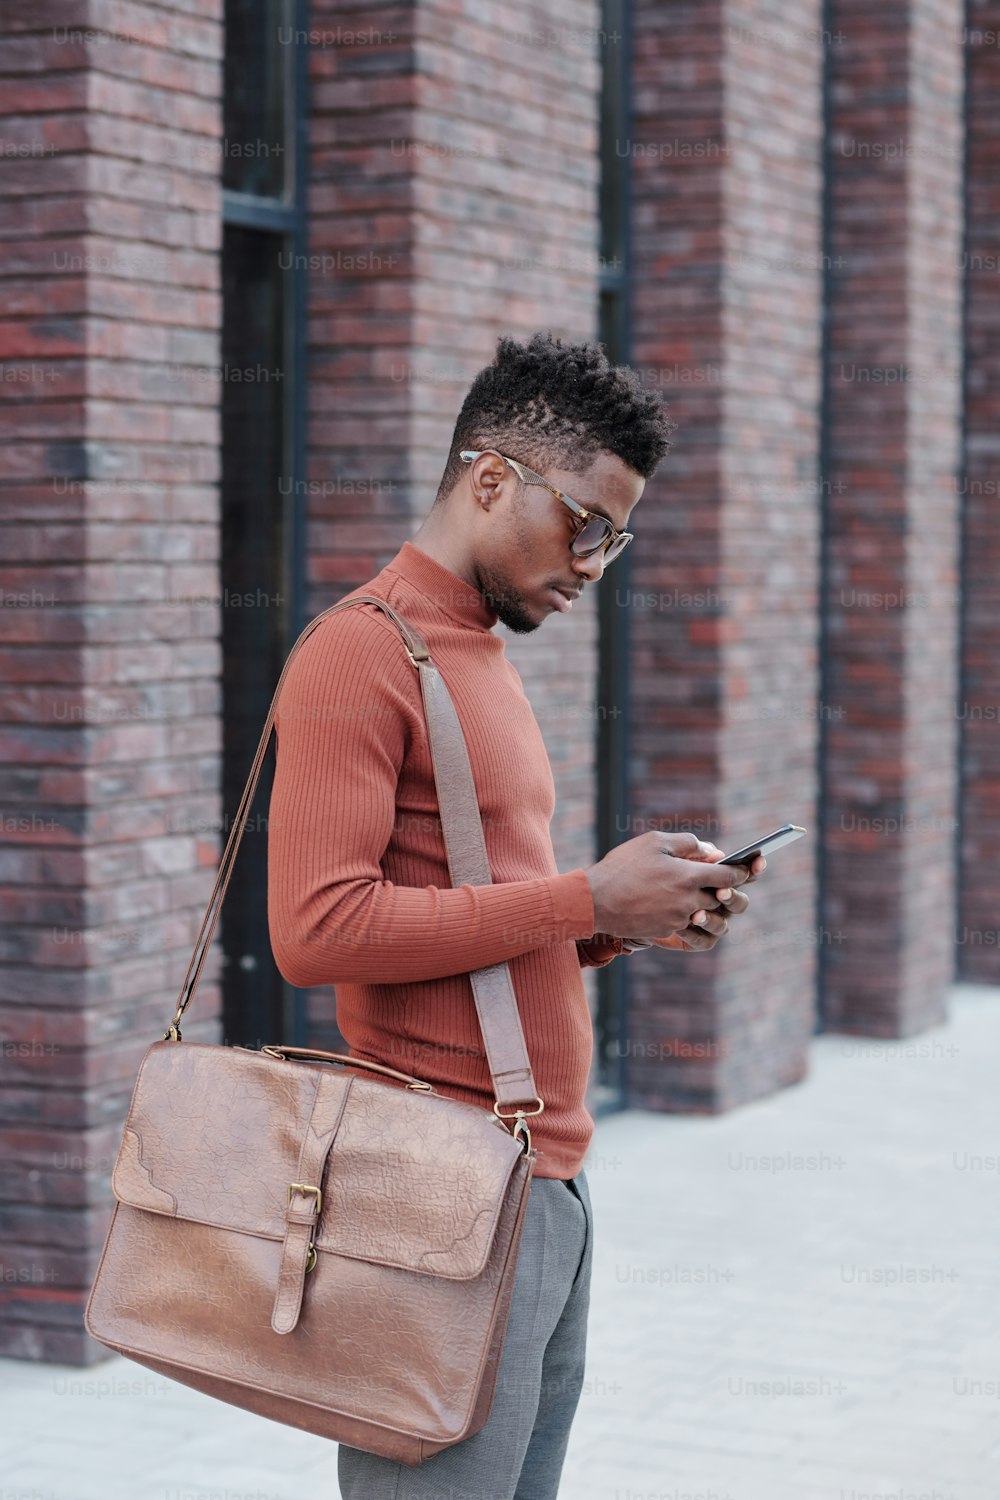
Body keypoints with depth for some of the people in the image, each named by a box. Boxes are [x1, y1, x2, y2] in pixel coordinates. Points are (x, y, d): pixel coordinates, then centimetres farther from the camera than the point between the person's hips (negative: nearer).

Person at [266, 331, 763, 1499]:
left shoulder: (482, 656, 21)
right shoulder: (360, 654, -10)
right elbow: (316, 929, -21)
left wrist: (625, 921, 5)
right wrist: (587, 898, -16)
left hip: (549, 1186, 9)